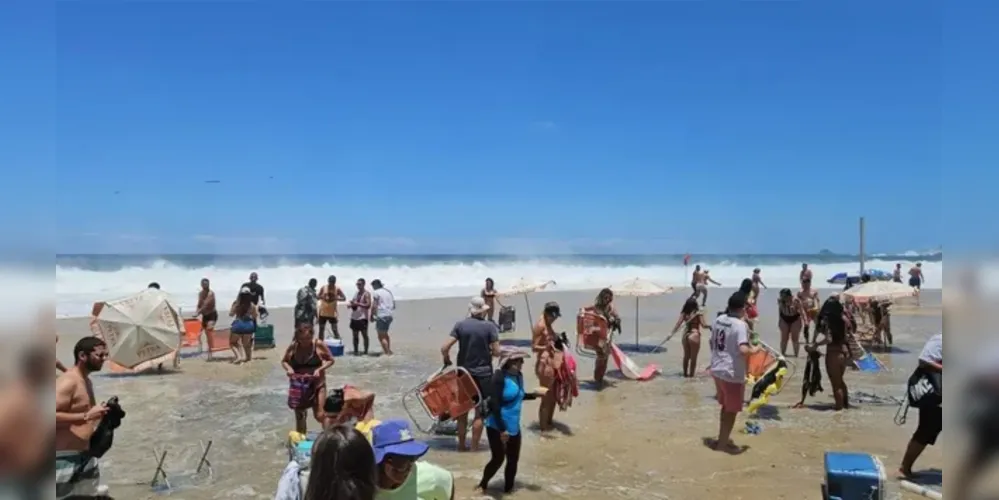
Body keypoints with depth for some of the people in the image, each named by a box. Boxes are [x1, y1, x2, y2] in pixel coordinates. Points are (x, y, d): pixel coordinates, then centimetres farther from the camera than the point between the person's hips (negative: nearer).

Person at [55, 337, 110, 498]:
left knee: (92, 494, 15)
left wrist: (98, 415, 11)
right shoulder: (67, 382, -18)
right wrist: (87, 416, -30)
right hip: (65, 458, -10)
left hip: (85, 455, 10)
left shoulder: (86, 381, 13)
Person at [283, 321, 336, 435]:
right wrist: (288, 369, -13)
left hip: (317, 384, -2)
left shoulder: (319, 344, -11)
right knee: (299, 416, 11)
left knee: (319, 415, -6)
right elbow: (284, 361, 9)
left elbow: (330, 360, -2)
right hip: (298, 385, 3)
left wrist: (320, 369, -18)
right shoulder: (293, 347, -5)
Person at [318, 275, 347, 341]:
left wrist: (336, 298, -23)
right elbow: (318, 297, 5)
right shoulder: (323, 287, -1)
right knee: (321, 329, 11)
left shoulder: (337, 289, -5)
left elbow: (344, 298, -6)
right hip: (323, 312, 2)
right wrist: (322, 297, -18)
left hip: (333, 313, -2)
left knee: (335, 330, -5)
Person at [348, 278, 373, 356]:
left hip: (362, 317, -7)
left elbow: (368, 305, -15)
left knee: (364, 335, -5)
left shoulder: (366, 294, -5)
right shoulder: (356, 293, 17)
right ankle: (355, 351, 13)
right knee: (355, 335, 8)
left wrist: (357, 304, -22)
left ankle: (366, 351, -3)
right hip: (354, 317, 7)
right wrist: (352, 304, 0)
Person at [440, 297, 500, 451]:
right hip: (483, 374, -2)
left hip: (463, 373, 3)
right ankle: (474, 447, 11)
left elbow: (444, 348, -9)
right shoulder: (490, 326, -10)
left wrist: (447, 361, 10)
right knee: (480, 412, 8)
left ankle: (461, 445, 23)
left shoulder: (460, 325, -4)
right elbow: (497, 352, -11)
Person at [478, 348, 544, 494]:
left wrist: (535, 394, 9)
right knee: (498, 458, -1)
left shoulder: (518, 375, 2)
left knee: (513, 459, 15)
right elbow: (494, 404, -25)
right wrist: (502, 429, -25)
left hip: (514, 426, 8)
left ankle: (508, 489, 33)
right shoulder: (500, 377, -22)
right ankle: (483, 485, 22)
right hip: (497, 427, -8)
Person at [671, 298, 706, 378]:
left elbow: (678, 324, -5)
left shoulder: (684, 313, -1)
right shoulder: (699, 313, -11)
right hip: (694, 335, -5)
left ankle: (685, 374, 29)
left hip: (685, 335, 5)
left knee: (686, 356, 20)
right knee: (693, 357, 7)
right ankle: (691, 375, 11)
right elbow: (704, 325, -10)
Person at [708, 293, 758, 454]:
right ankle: (723, 443, 18)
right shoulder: (740, 325, -20)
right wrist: (754, 350, -11)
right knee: (732, 410, 9)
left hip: (717, 370, 8)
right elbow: (743, 350, -31)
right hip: (732, 374, -8)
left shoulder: (718, 319, 4)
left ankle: (722, 438, 35)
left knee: (725, 406, 24)